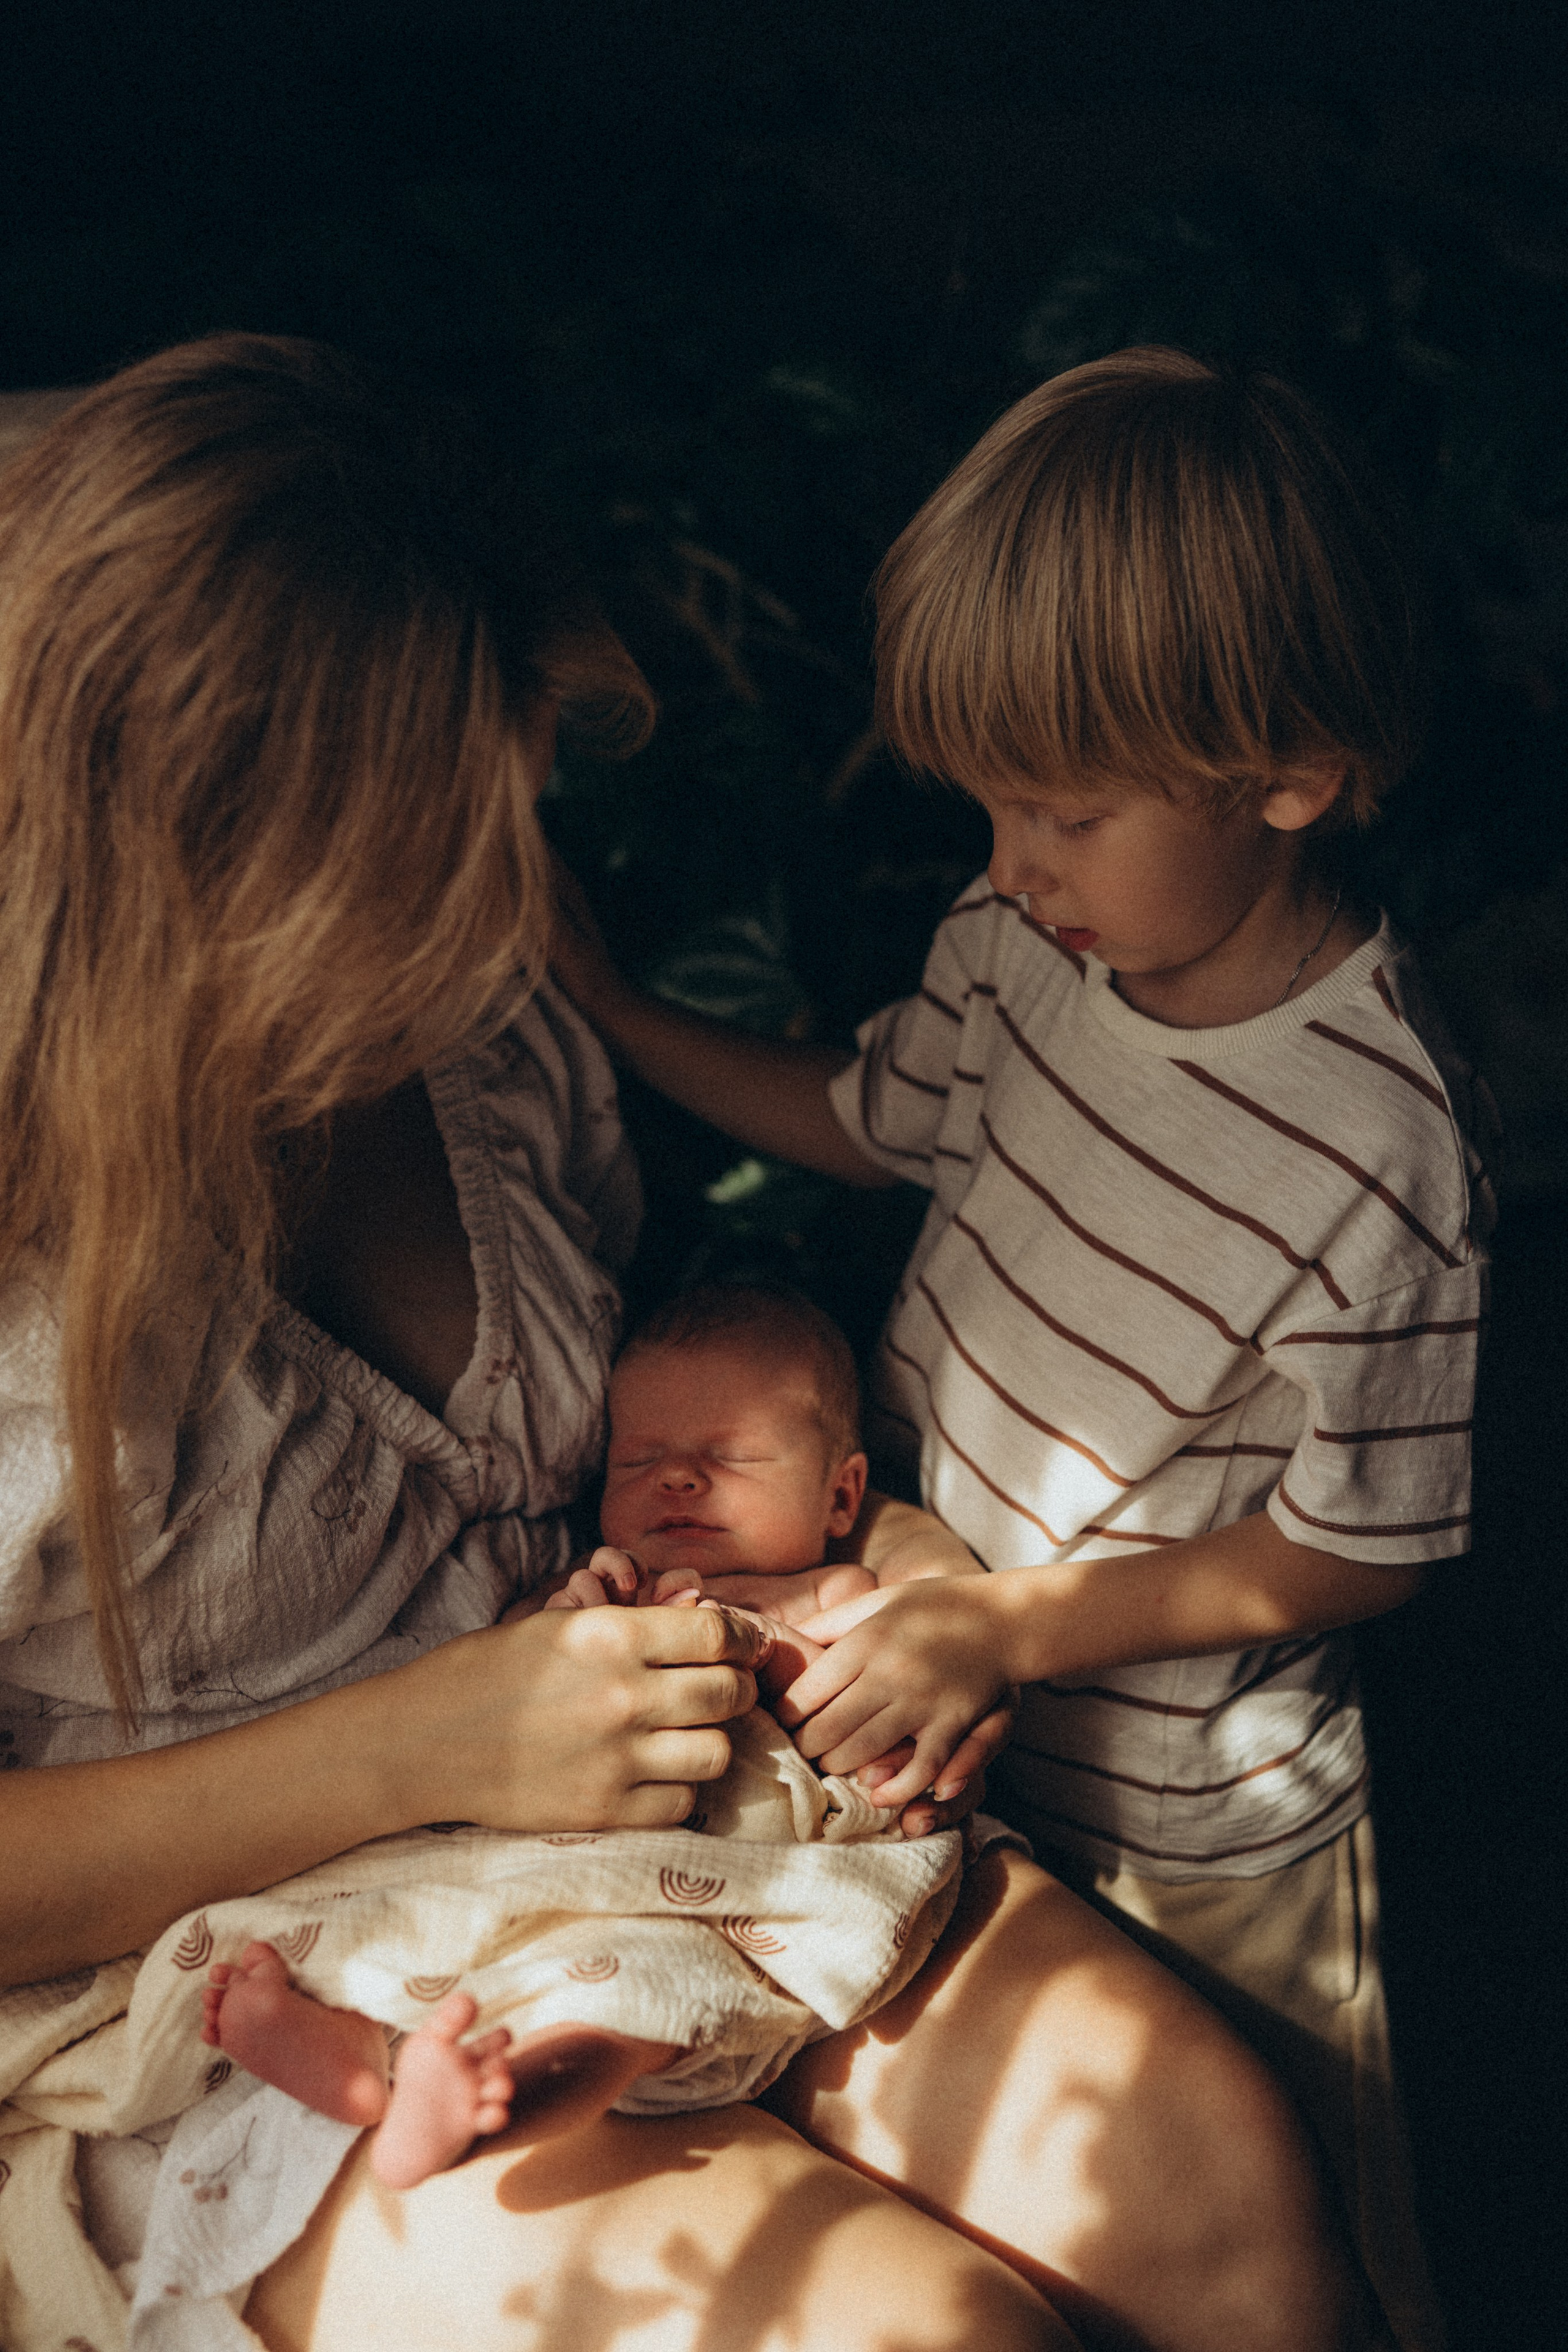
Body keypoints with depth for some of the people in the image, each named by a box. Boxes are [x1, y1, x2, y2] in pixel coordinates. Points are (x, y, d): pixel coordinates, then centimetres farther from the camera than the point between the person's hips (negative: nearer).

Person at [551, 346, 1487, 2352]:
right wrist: (603, 1005, 0)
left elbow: (1356, 1553, -22)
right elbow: (878, 1116, 6)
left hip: (1180, 1824, -5)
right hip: (943, 1699, 5)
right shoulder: (1032, 939, -14)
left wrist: (1008, 1627, -24)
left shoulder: (1384, 1155, -33)